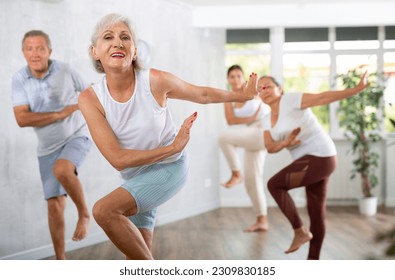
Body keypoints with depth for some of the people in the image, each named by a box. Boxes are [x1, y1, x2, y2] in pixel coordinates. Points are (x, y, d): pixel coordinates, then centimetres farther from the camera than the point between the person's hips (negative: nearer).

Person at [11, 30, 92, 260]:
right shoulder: (19, 80, -9)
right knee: (55, 206, 2)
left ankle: (84, 214, -7)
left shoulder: (65, 70, -11)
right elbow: (22, 119, -19)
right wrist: (61, 113, -20)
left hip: (77, 136, -2)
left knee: (61, 170, -34)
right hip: (49, 148, 2)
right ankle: (60, 261, 17)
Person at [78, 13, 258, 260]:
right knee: (138, 250, 11)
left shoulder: (155, 80, -22)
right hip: (135, 177, 4)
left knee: (104, 210, -25)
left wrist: (243, 95, 11)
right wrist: (172, 147, -24)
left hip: (170, 167, -4)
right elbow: (117, 159, -21)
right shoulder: (90, 99, -17)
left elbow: (203, 94, -1)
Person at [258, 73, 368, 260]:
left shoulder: (290, 100, -7)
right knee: (316, 212, 13)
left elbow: (324, 97, -14)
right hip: (312, 161, 9)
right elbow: (270, 148, 3)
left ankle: (300, 231, -4)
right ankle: (313, 259, 22)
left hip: (319, 158, -9)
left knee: (274, 184, -12)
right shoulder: (268, 120, 15)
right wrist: (285, 143, -18)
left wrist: (357, 89, -22)